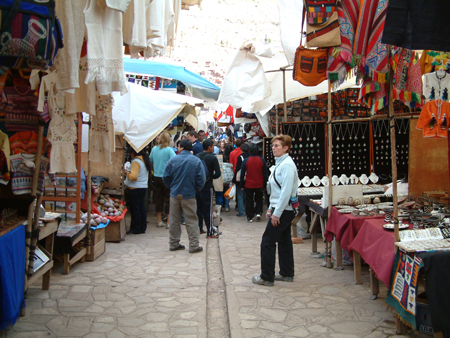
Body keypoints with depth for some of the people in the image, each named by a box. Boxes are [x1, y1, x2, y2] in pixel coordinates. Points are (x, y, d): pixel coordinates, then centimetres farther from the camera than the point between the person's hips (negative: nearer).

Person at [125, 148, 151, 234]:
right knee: (142, 208, 12)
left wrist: (127, 172, -6)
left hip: (135, 189, -9)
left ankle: (135, 229, 5)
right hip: (144, 187, 9)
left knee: (135, 209, -1)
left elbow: (133, 176, -23)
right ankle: (142, 228, 17)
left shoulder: (136, 162, -15)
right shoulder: (145, 160, 13)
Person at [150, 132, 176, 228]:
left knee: (158, 198, 12)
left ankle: (159, 221, 21)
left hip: (156, 177, 5)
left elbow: (150, 160, 14)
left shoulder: (154, 149, 3)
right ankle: (169, 222, 5)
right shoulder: (169, 150, -13)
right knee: (168, 199, 3)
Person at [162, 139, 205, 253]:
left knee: (174, 220, 12)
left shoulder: (173, 160, -4)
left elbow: (165, 177, -2)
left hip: (174, 194, 2)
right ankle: (194, 246, 6)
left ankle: (174, 244, 20)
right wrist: (196, 189, 9)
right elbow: (201, 179, -8)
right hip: (189, 195, -2)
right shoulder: (197, 161, -6)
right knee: (191, 221, 4)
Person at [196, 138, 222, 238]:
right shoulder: (213, 158, -11)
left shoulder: (196, 157, 3)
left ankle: (199, 228, 24)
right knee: (208, 209, 0)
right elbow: (218, 173, -14)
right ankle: (210, 232, 4)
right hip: (207, 186, -5)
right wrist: (211, 176, 5)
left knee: (198, 207, 16)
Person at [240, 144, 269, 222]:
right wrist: (264, 184, 8)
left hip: (249, 185, -1)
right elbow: (265, 173, 0)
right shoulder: (262, 160, -5)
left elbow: (242, 173, -3)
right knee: (259, 200, 18)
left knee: (249, 201, 9)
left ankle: (249, 217, 11)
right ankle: (258, 213, 3)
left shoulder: (246, 160, -8)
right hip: (259, 185, 1)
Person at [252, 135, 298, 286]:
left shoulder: (287, 165, -18)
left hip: (283, 210, -10)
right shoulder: (280, 163, 14)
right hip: (282, 209, 10)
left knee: (267, 242, -5)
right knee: (284, 241, 16)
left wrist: (276, 213, -21)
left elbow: (286, 191, -23)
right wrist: (271, 208, 19)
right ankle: (286, 273, 26)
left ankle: (266, 277, 4)